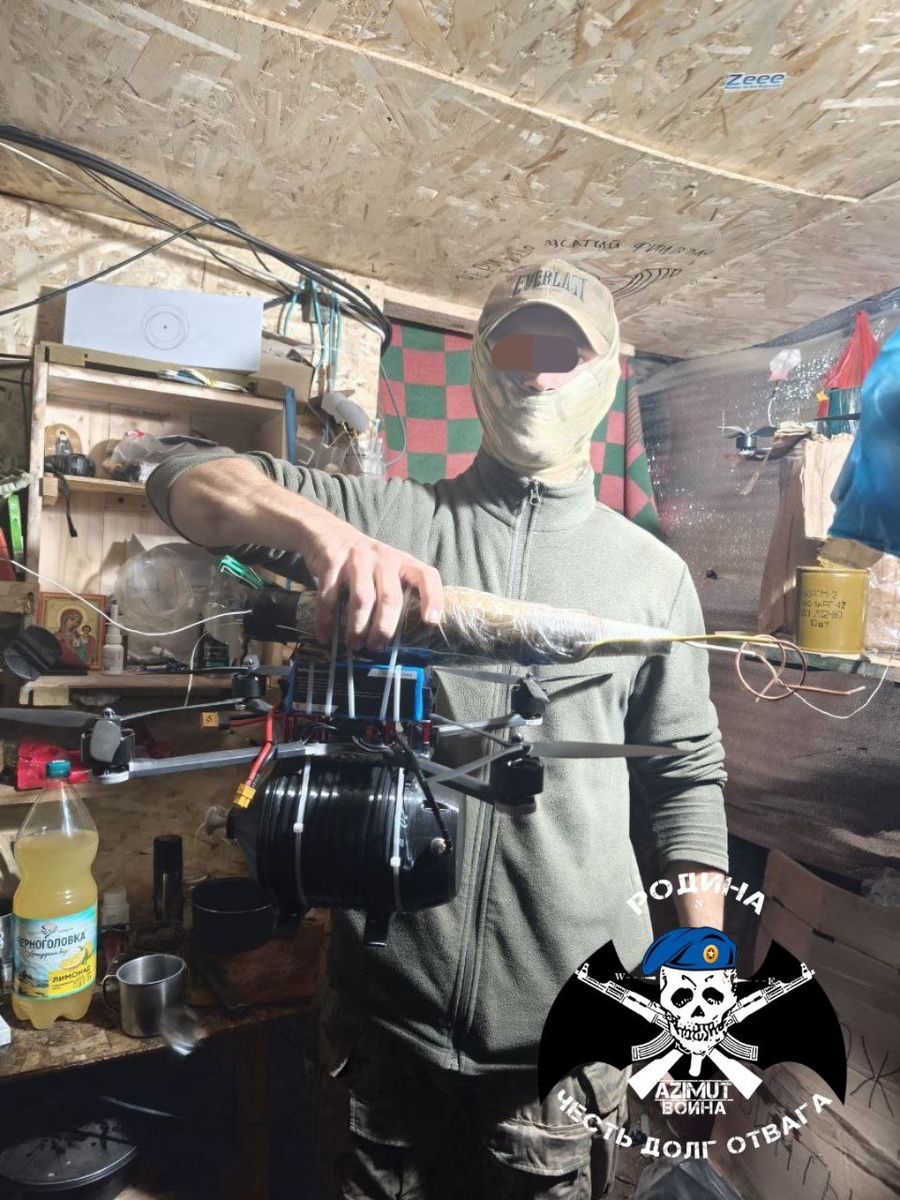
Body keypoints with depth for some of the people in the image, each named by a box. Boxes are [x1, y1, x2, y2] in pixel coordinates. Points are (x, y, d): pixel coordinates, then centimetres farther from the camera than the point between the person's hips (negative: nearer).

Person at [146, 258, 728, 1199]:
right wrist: (326, 531, -27)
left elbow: (688, 776, 7)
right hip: (381, 1009, 1)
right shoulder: (390, 519, -1)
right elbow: (186, 483, -7)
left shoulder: (654, 573, 3)